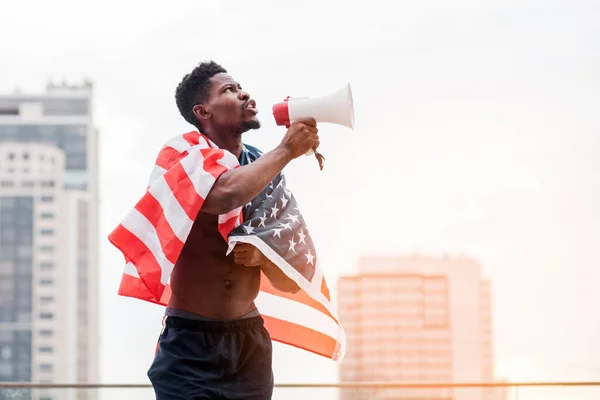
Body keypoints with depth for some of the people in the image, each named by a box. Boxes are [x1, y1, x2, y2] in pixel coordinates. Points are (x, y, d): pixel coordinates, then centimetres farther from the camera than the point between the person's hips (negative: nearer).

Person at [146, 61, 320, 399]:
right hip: (191, 343, -4)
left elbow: (290, 282, 9)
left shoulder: (266, 170, 6)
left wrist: (261, 256, -12)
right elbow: (225, 195, -31)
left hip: (250, 342, 4)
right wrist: (286, 150, -18)